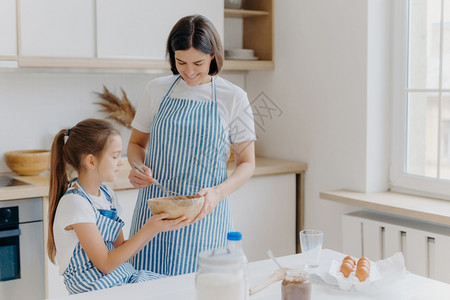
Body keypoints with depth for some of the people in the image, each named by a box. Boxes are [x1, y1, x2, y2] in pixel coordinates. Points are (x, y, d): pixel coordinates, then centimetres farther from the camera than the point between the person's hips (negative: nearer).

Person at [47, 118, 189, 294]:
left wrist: (155, 228, -3)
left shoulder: (107, 194, 9)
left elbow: (121, 249, 9)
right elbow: (106, 264, -17)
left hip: (122, 276, 8)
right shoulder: (75, 203, -17)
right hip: (94, 289, -8)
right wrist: (147, 230, -18)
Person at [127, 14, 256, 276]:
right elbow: (136, 143, 15)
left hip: (204, 214, -2)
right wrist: (137, 167, -7)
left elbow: (247, 163, 1)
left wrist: (218, 193, -16)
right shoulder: (157, 90, 4)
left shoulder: (234, 98, -3)